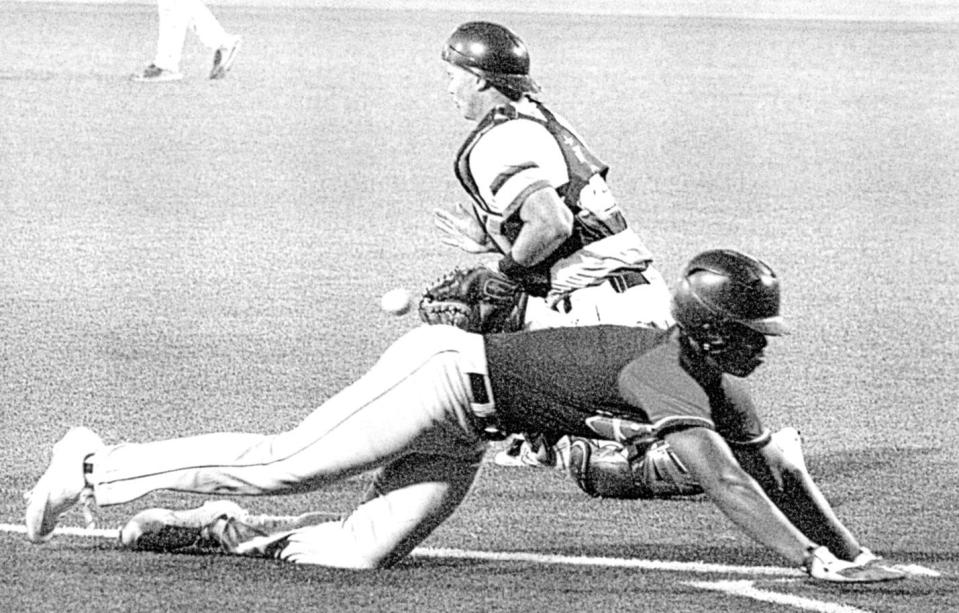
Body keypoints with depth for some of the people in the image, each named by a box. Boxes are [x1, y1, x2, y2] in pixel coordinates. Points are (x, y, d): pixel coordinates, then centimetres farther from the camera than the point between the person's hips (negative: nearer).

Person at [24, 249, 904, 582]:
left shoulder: (718, 384, 5)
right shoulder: (668, 377, -23)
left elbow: (777, 469, 11)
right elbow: (721, 479, -33)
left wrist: (853, 551, 3)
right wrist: (812, 561, -34)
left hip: (462, 437, 9)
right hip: (448, 375, -9)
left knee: (365, 551, -6)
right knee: (287, 463, -14)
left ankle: (219, 531, 8)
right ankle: (96, 466, -6)